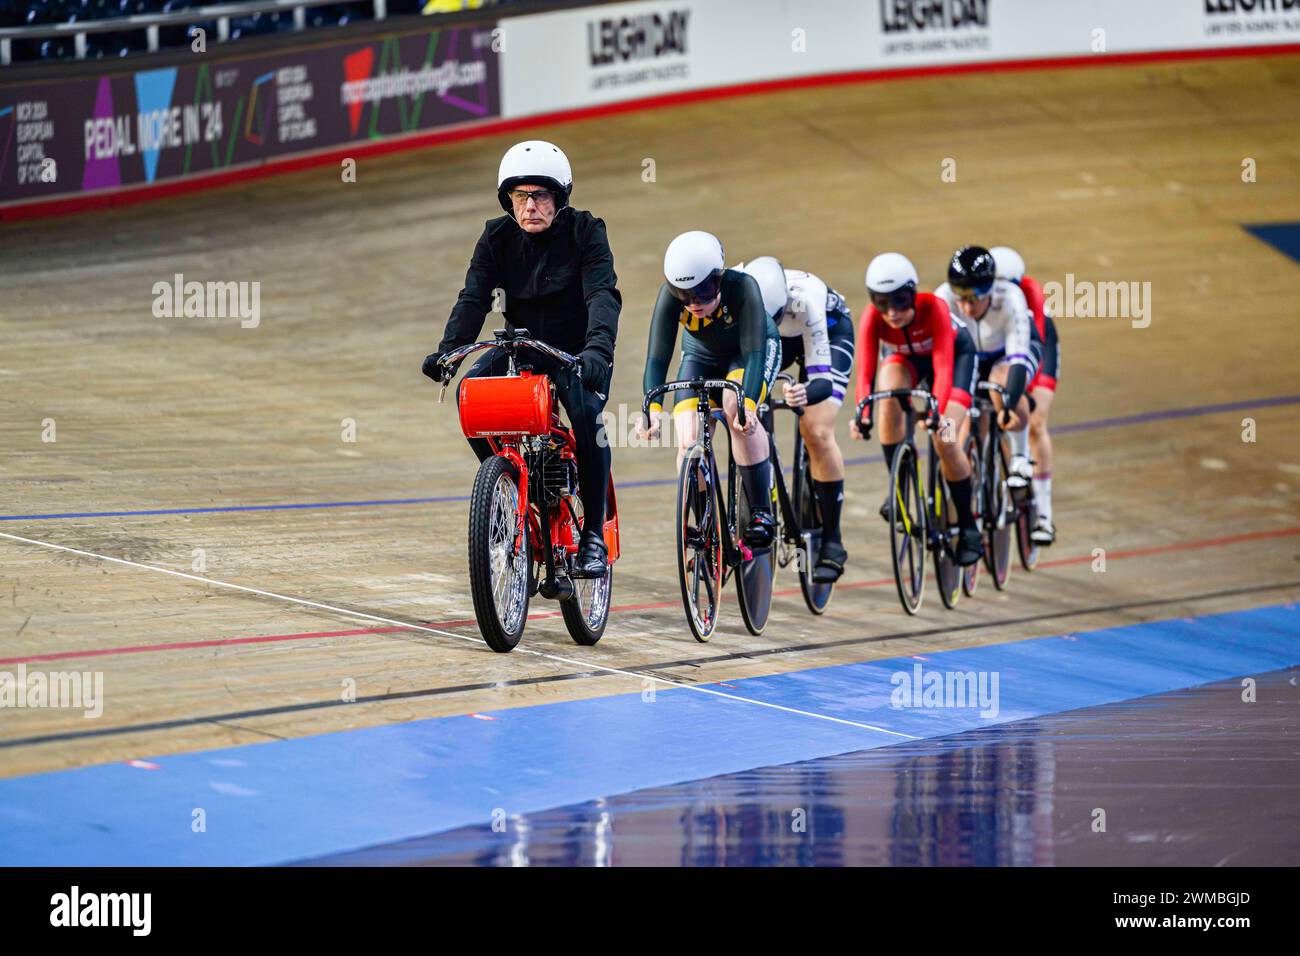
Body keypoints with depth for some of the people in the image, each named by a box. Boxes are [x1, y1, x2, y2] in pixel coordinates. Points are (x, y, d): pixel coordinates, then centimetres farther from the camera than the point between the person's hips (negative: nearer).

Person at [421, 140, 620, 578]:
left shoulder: (584, 231, -13)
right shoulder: (498, 237, -4)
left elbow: (603, 294, -27)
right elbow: (474, 297, -13)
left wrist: (597, 348, -46)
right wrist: (446, 350, -32)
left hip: (576, 350, -3)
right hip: (521, 345, 3)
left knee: (585, 410, -33)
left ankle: (593, 534, -22)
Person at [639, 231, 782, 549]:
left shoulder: (742, 287, -37)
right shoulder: (671, 295, -30)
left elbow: (754, 352, -42)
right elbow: (657, 357, -34)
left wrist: (747, 405, -57)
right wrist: (652, 409, -50)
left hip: (754, 350, -3)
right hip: (702, 356, 3)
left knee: (736, 408, -34)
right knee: (688, 445, -17)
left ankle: (762, 512, -23)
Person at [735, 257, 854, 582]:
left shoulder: (803, 297, -43)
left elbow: (822, 380, -44)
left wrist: (806, 394, -66)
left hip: (829, 330, -4)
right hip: (776, 336, 4)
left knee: (817, 432, -20)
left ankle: (832, 542, -10)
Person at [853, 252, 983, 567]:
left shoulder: (933, 308, -39)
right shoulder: (872, 317, -32)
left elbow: (943, 368, -46)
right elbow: (865, 372, -39)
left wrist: (936, 414, -62)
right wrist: (863, 416, -56)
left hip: (955, 352, -2)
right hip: (904, 357, 2)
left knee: (945, 440, -19)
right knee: (889, 396, -33)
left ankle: (968, 528, -1)